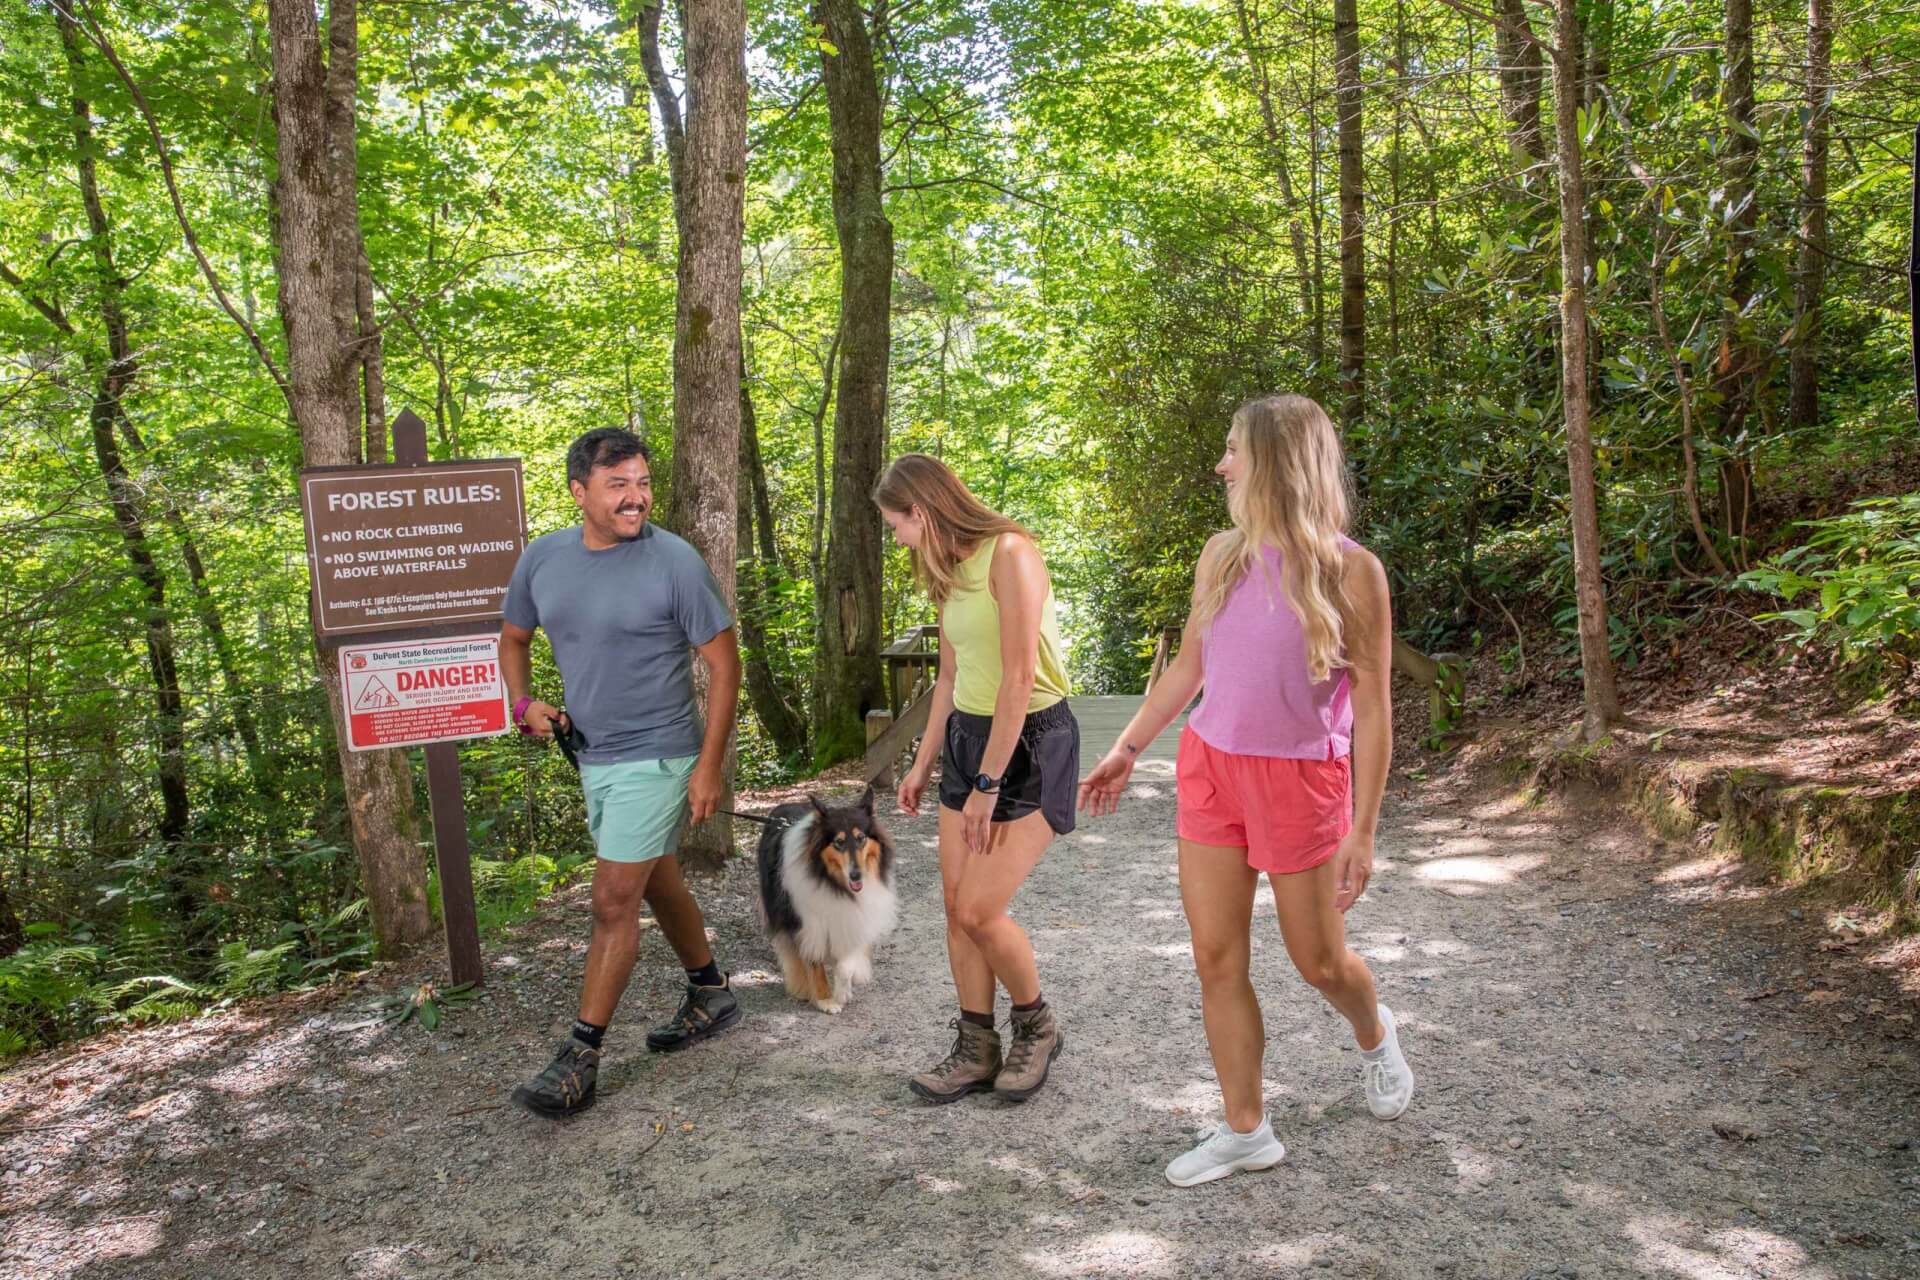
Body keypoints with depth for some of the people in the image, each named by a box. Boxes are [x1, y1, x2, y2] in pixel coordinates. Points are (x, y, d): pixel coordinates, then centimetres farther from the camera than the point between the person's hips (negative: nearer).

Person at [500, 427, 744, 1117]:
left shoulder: (674, 561, -16)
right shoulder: (543, 557, 0)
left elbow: (723, 663, -12)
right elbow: (514, 637, 17)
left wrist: (709, 766, -14)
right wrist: (524, 703, -3)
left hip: (655, 757, -6)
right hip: (591, 754, 7)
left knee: (614, 901, -5)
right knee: (657, 881, 20)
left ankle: (581, 1056, 6)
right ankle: (711, 995, 39)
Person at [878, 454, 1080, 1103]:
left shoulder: (1009, 553, -17)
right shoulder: (951, 573, 11)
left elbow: (1019, 679, -21)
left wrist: (987, 784, -17)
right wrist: (923, 763, 18)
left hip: (1031, 740, -8)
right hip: (968, 736, 8)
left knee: (979, 910, -10)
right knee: (956, 905, 5)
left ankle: (1037, 1026, 16)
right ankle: (976, 1050, 19)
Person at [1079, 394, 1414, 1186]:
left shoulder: (1349, 571, -12)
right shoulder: (1223, 555, 2)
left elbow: (1373, 709, -10)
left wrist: (1363, 832, -11)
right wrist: (1127, 750, 15)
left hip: (1301, 778, -4)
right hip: (1210, 767, 4)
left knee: (1319, 961, 10)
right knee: (1216, 957, 5)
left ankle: (1373, 1034, 46)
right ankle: (1245, 1131, 21)